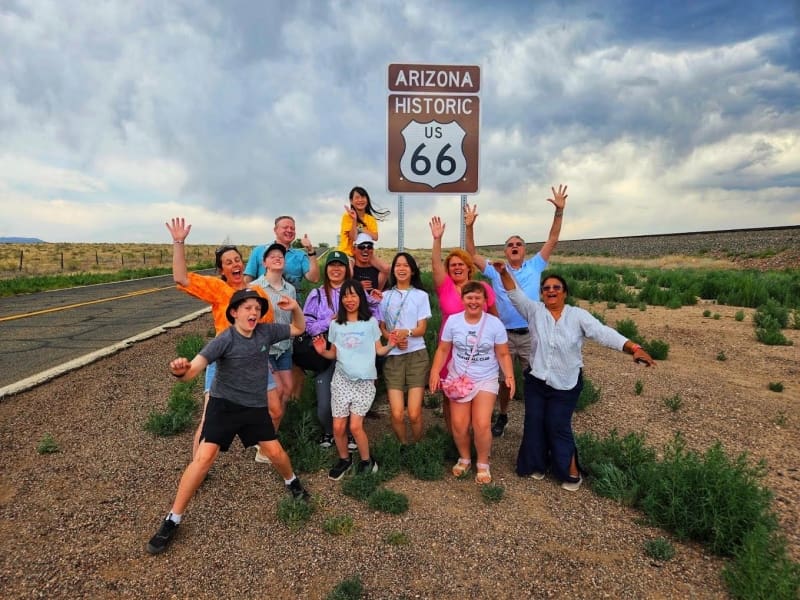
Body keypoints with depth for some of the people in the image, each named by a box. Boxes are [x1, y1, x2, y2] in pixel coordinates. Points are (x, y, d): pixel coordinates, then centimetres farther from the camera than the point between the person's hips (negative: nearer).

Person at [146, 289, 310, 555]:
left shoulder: (266, 331, -8)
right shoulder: (224, 340, -21)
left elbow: (298, 329, 7)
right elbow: (193, 369, -32)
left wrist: (295, 308, -13)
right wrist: (180, 371, -56)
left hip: (256, 407, 4)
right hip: (223, 404, -3)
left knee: (275, 452, 7)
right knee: (204, 457, -12)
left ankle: (292, 482, 42)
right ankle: (172, 520, 4)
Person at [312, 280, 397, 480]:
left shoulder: (371, 322, 0)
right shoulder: (336, 325, 5)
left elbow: (378, 350, 3)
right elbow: (334, 354, 10)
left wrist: (391, 345, -16)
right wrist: (322, 352, -10)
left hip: (364, 381, -2)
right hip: (341, 379, 2)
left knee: (355, 426, -8)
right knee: (338, 427, 2)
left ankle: (367, 461, 17)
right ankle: (344, 460, 29)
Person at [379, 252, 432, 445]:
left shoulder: (421, 295, 6)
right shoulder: (386, 296, 11)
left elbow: (422, 329, 0)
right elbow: (381, 327, 10)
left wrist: (406, 332, -21)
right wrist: (393, 338, -11)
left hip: (416, 356, -1)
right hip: (392, 357, 1)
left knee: (414, 413, -7)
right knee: (397, 414, -6)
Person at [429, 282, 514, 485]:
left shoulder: (495, 323, -8)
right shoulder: (453, 321, -5)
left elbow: (503, 354, -2)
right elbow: (443, 350, 2)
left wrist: (509, 375, -17)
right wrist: (435, 371, -9)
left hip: (486, 380, -1)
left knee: (482, 424, -13)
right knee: (459, 424, -4)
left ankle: (483, 464, 14)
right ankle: (464, 458, 26)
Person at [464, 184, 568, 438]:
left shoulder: (534, 267, 4)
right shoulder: (496, 271, 3)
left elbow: (552, 240, -1)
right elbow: (472, 255, -2)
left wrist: (559, 211, -10)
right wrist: (470, 227, -12)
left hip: (530, 334, 0)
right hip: (505, 335, 0)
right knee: (504, 379, 14)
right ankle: (502, 416, 34)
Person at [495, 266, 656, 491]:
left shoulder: (578, 315, -9)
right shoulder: (535, 311, -3)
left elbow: (604, 333, -18)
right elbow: (515, 294, -12)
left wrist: (634, 348, -30)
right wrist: (504, 273, -28)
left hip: (566, 384, -3)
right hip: (536, 380, 3)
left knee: (558, 427, 4)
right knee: (534, 424, 10)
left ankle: (571, 471, 24)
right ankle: (538, 464, 32)